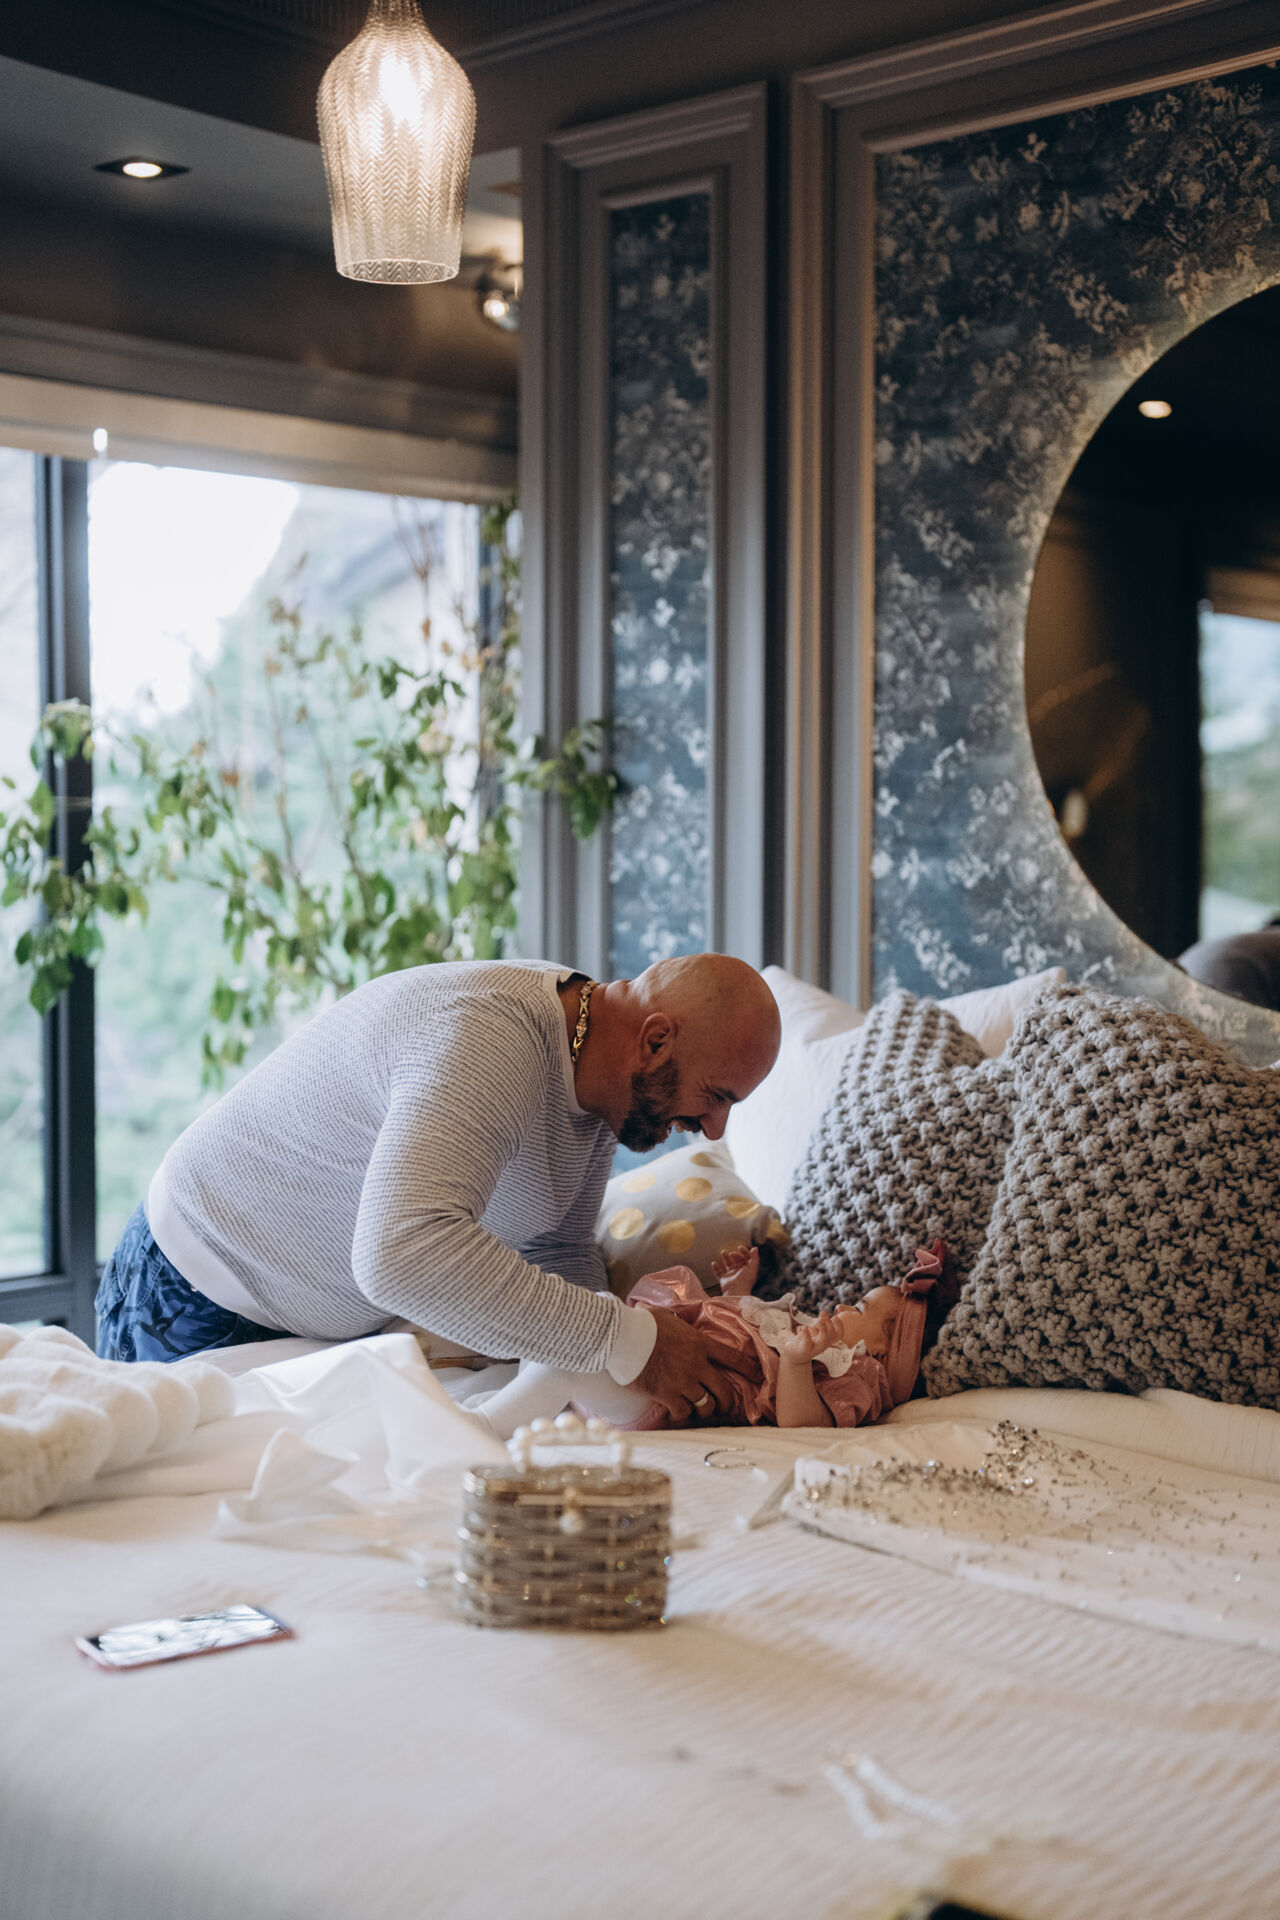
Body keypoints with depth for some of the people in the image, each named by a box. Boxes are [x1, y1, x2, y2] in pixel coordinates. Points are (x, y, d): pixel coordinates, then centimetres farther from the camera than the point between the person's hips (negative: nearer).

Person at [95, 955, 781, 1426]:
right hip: (200, 1313, -8)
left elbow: (559, 1254, 4)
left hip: (334, 1323, 8)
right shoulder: (485, 1038, -36)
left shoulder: (604, 1076, -5)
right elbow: (404, 1254, -51)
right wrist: (625, 1339, -45)